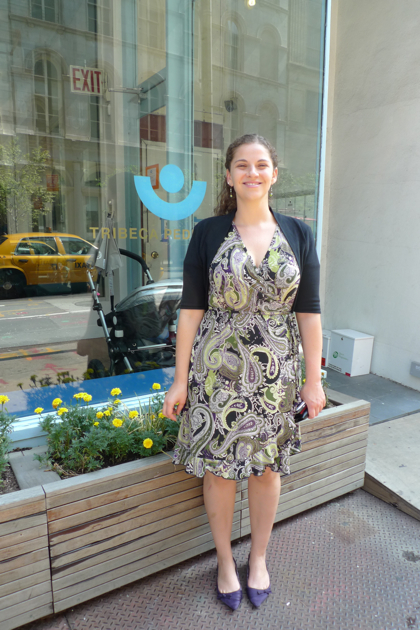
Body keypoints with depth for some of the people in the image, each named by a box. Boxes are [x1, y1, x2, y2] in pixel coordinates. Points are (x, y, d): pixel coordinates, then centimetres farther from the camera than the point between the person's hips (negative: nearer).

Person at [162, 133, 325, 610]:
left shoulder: (297, 234, 1)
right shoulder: (208, 233, -3)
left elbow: (308, 312, 1)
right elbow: (191, 308, -3)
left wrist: (314, 379, 1)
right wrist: (180, 379, -4)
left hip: (275, 373, 2)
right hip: (217, 373, -1)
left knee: (267, 468, 15)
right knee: (219, 470, 11)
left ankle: (259, 557, 42)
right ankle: (224, 559, 38)